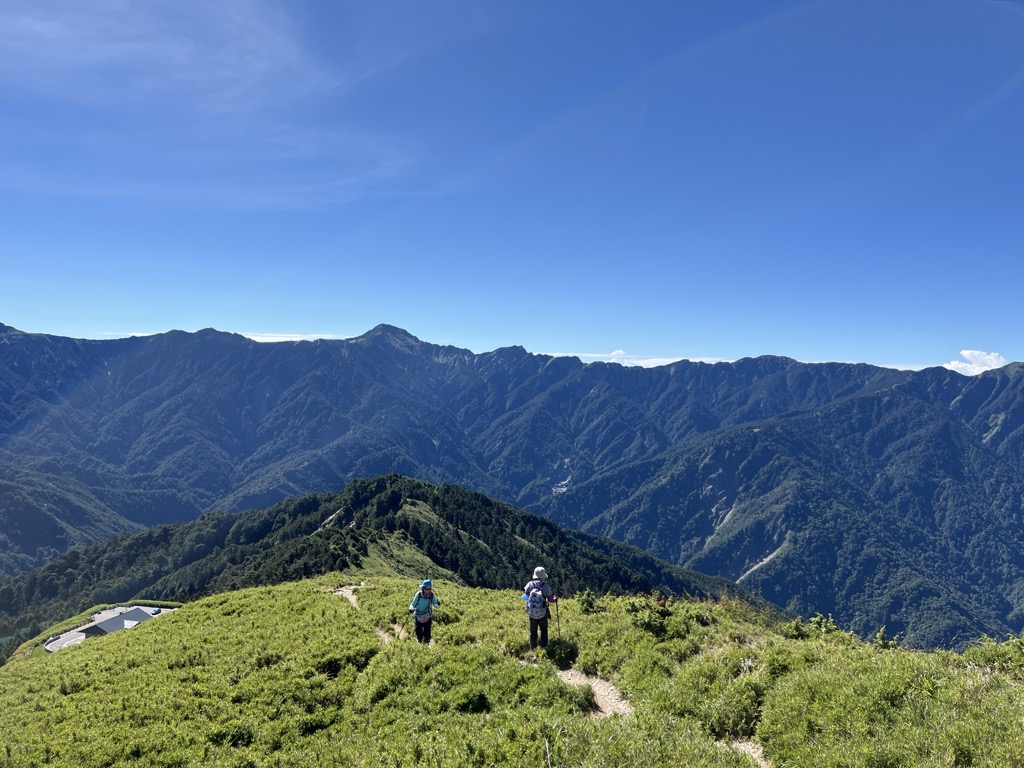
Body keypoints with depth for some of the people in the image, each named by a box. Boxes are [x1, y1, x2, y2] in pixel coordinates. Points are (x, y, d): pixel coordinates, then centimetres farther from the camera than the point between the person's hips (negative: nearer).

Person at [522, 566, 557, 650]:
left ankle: (533, 648, 20)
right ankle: (544, 647, 15)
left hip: (532, 613, 2)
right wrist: (555, 599, 11)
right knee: (543, 630, 19)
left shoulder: (530, 584, -9)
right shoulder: (546, 586, -15)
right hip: (542, 613, -2)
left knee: (533, 632, 17)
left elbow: (525, 594, 4)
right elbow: (550, 599, -10)